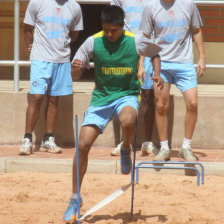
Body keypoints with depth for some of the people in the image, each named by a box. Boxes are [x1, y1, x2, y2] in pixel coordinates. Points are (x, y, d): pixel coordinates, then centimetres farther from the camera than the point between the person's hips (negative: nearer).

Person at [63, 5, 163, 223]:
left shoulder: (136, 41, -9)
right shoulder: (93, 42, -8)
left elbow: (155, 54, 13)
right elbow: (75, 74, -3)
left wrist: (157, 74, -5)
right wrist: (76, 69, -27)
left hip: (127, 94, -2)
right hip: (101, 97, 2)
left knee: (128, 121, -38)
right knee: (83, 145, -9)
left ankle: (126, 149, 0)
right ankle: (75, 198, 5)